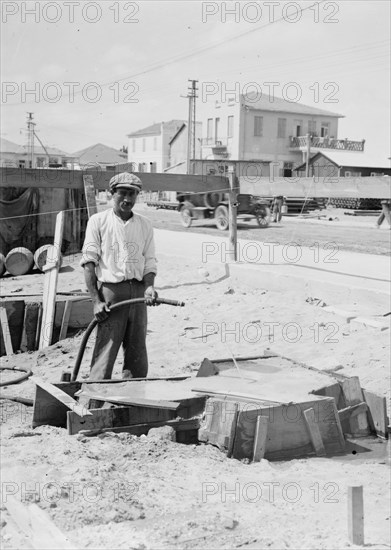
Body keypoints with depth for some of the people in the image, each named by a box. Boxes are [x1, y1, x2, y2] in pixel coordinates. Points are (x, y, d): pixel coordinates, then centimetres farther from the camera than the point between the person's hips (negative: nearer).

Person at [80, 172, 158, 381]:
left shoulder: (145, 225, 14)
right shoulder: (98, 221, 3)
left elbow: (149, 262, 13)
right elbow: (89, 262, -2)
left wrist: (149, 286, -8)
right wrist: (96, 300, -11)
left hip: (138, 292, 4)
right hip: (110, 291, -4)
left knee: (138, 358, 7)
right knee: (104, 355, -8)